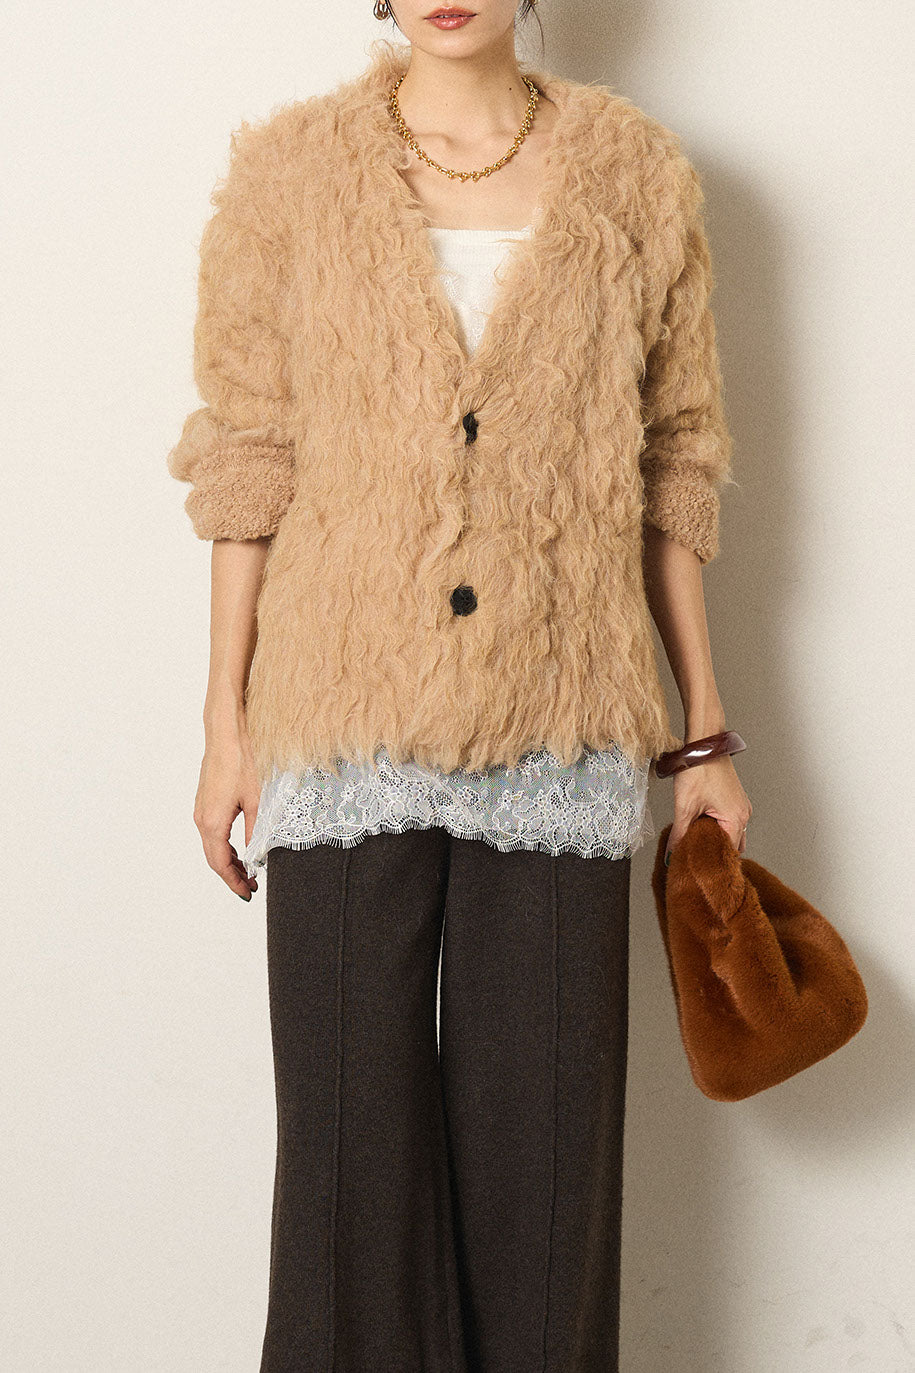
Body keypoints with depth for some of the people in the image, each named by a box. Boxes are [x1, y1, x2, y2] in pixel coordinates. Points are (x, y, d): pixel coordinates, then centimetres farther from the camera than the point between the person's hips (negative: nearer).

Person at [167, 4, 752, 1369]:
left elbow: (672, 467, 7)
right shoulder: (291, 169, 2)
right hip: (347, 725, 0)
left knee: (546, 1143, 7)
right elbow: (248, 463, 4)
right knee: (355, 1135, 6)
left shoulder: (634, 173, 4)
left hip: (558, 733, 1)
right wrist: (225, 725, 3)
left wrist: (706, 732, 7)